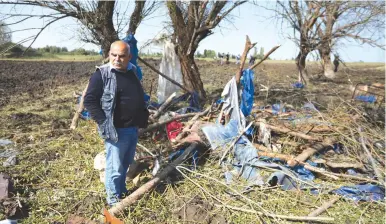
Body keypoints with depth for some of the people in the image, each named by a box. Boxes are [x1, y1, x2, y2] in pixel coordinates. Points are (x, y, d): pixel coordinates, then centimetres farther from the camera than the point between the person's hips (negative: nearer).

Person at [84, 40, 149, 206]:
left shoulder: (133, 72, 9)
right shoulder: (102, 74, -12)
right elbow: (89, 100, -13)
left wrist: (143, 117, 13)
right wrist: (104, 123, -18)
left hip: (133, 129, 7)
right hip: (116, 130, -7)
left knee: (125, 165, 21)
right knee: (115, 167, 3)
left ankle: (122, 192, 40)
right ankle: (114, 199, 22)